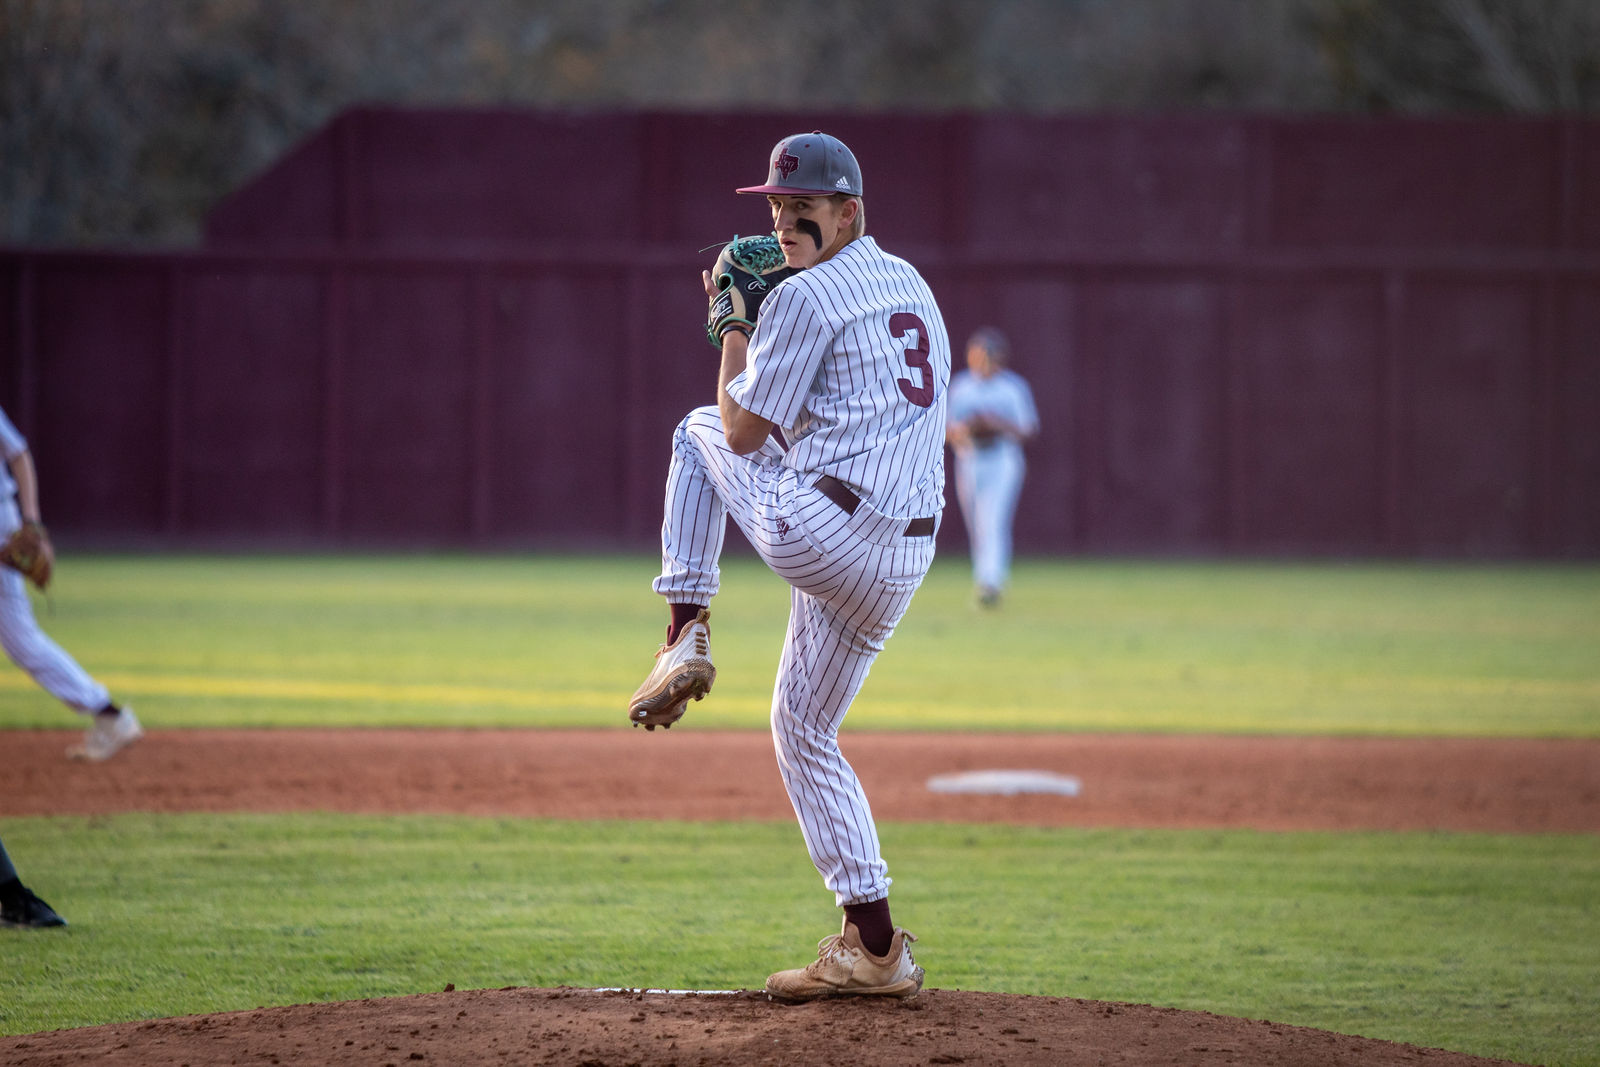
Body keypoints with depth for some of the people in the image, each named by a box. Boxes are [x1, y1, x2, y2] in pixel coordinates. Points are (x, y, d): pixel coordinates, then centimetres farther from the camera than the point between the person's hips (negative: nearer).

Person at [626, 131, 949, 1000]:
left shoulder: (807, 296, -8)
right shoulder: (910, 284, 20)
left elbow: (743, 430, -3)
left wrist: (733, 330, 10)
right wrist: (752, 316, 27)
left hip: (818, 530, -8)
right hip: (904, 558, 8)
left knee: (701, 428, 20)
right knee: (805, 732, 19)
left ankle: (687, 637, 10)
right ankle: (875, 948, 11)